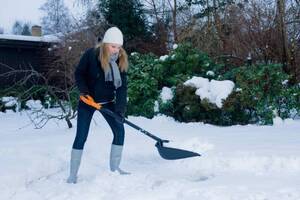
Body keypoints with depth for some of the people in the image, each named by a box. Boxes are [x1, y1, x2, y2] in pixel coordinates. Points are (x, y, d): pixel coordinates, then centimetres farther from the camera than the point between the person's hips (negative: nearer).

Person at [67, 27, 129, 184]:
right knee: (81, 137, -4)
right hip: (88, 100, -4)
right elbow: (78, 73, -8)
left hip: (107, 101, 4)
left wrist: (120, 107, -25)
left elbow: (122, 85, -15)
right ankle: (72, 175, 6)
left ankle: (114, 168, 13)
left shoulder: (122, 60, -11)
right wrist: (84, 91, -21)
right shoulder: (91, 54, -21)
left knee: (120, 131, -2)